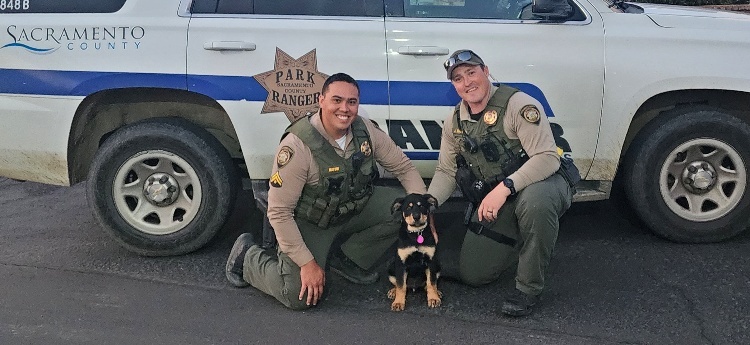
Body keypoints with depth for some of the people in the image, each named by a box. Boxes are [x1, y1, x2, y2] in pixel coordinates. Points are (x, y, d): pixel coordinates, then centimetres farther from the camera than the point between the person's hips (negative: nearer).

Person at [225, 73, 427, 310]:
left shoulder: (366, 130, -13)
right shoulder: (297, 146, -29)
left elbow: (404, 167, 0)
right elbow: (279, 212, -25)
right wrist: (307, 263, -25)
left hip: (356, 207, 6)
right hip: (310, 221, -5)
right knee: (301, 296, -19)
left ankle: (347, 260, 4)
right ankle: (248, 256, 11)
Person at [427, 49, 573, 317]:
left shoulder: (518, 105, -18)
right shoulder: (454, 122, 3)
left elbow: (548, 158, -26)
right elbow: (446, 172, 9)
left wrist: (504, 188, -37)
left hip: (541, 184, -6)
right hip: (490, 203, 6)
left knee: (534, 199, -44)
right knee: (471, 275, 2)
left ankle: (528, 289, -22)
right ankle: (522, 241, 29)